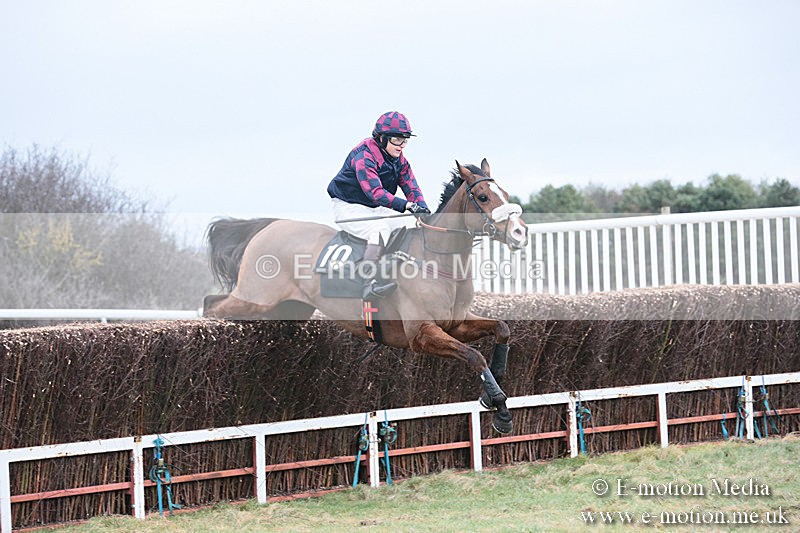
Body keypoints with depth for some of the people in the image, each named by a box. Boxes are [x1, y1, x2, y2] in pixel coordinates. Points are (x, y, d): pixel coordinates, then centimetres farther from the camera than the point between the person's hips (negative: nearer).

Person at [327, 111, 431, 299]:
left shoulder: (399, 160, 4)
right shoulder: (364, 156, -23)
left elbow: (411, 188, 0)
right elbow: (375, 192, -34)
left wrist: (422, 209, -22)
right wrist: (406, 205, -45)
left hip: (376, 210, 8)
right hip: (348, 208, -8)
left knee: (413, 225, -6)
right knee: (381, 229, -34)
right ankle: (369, 284, -41)